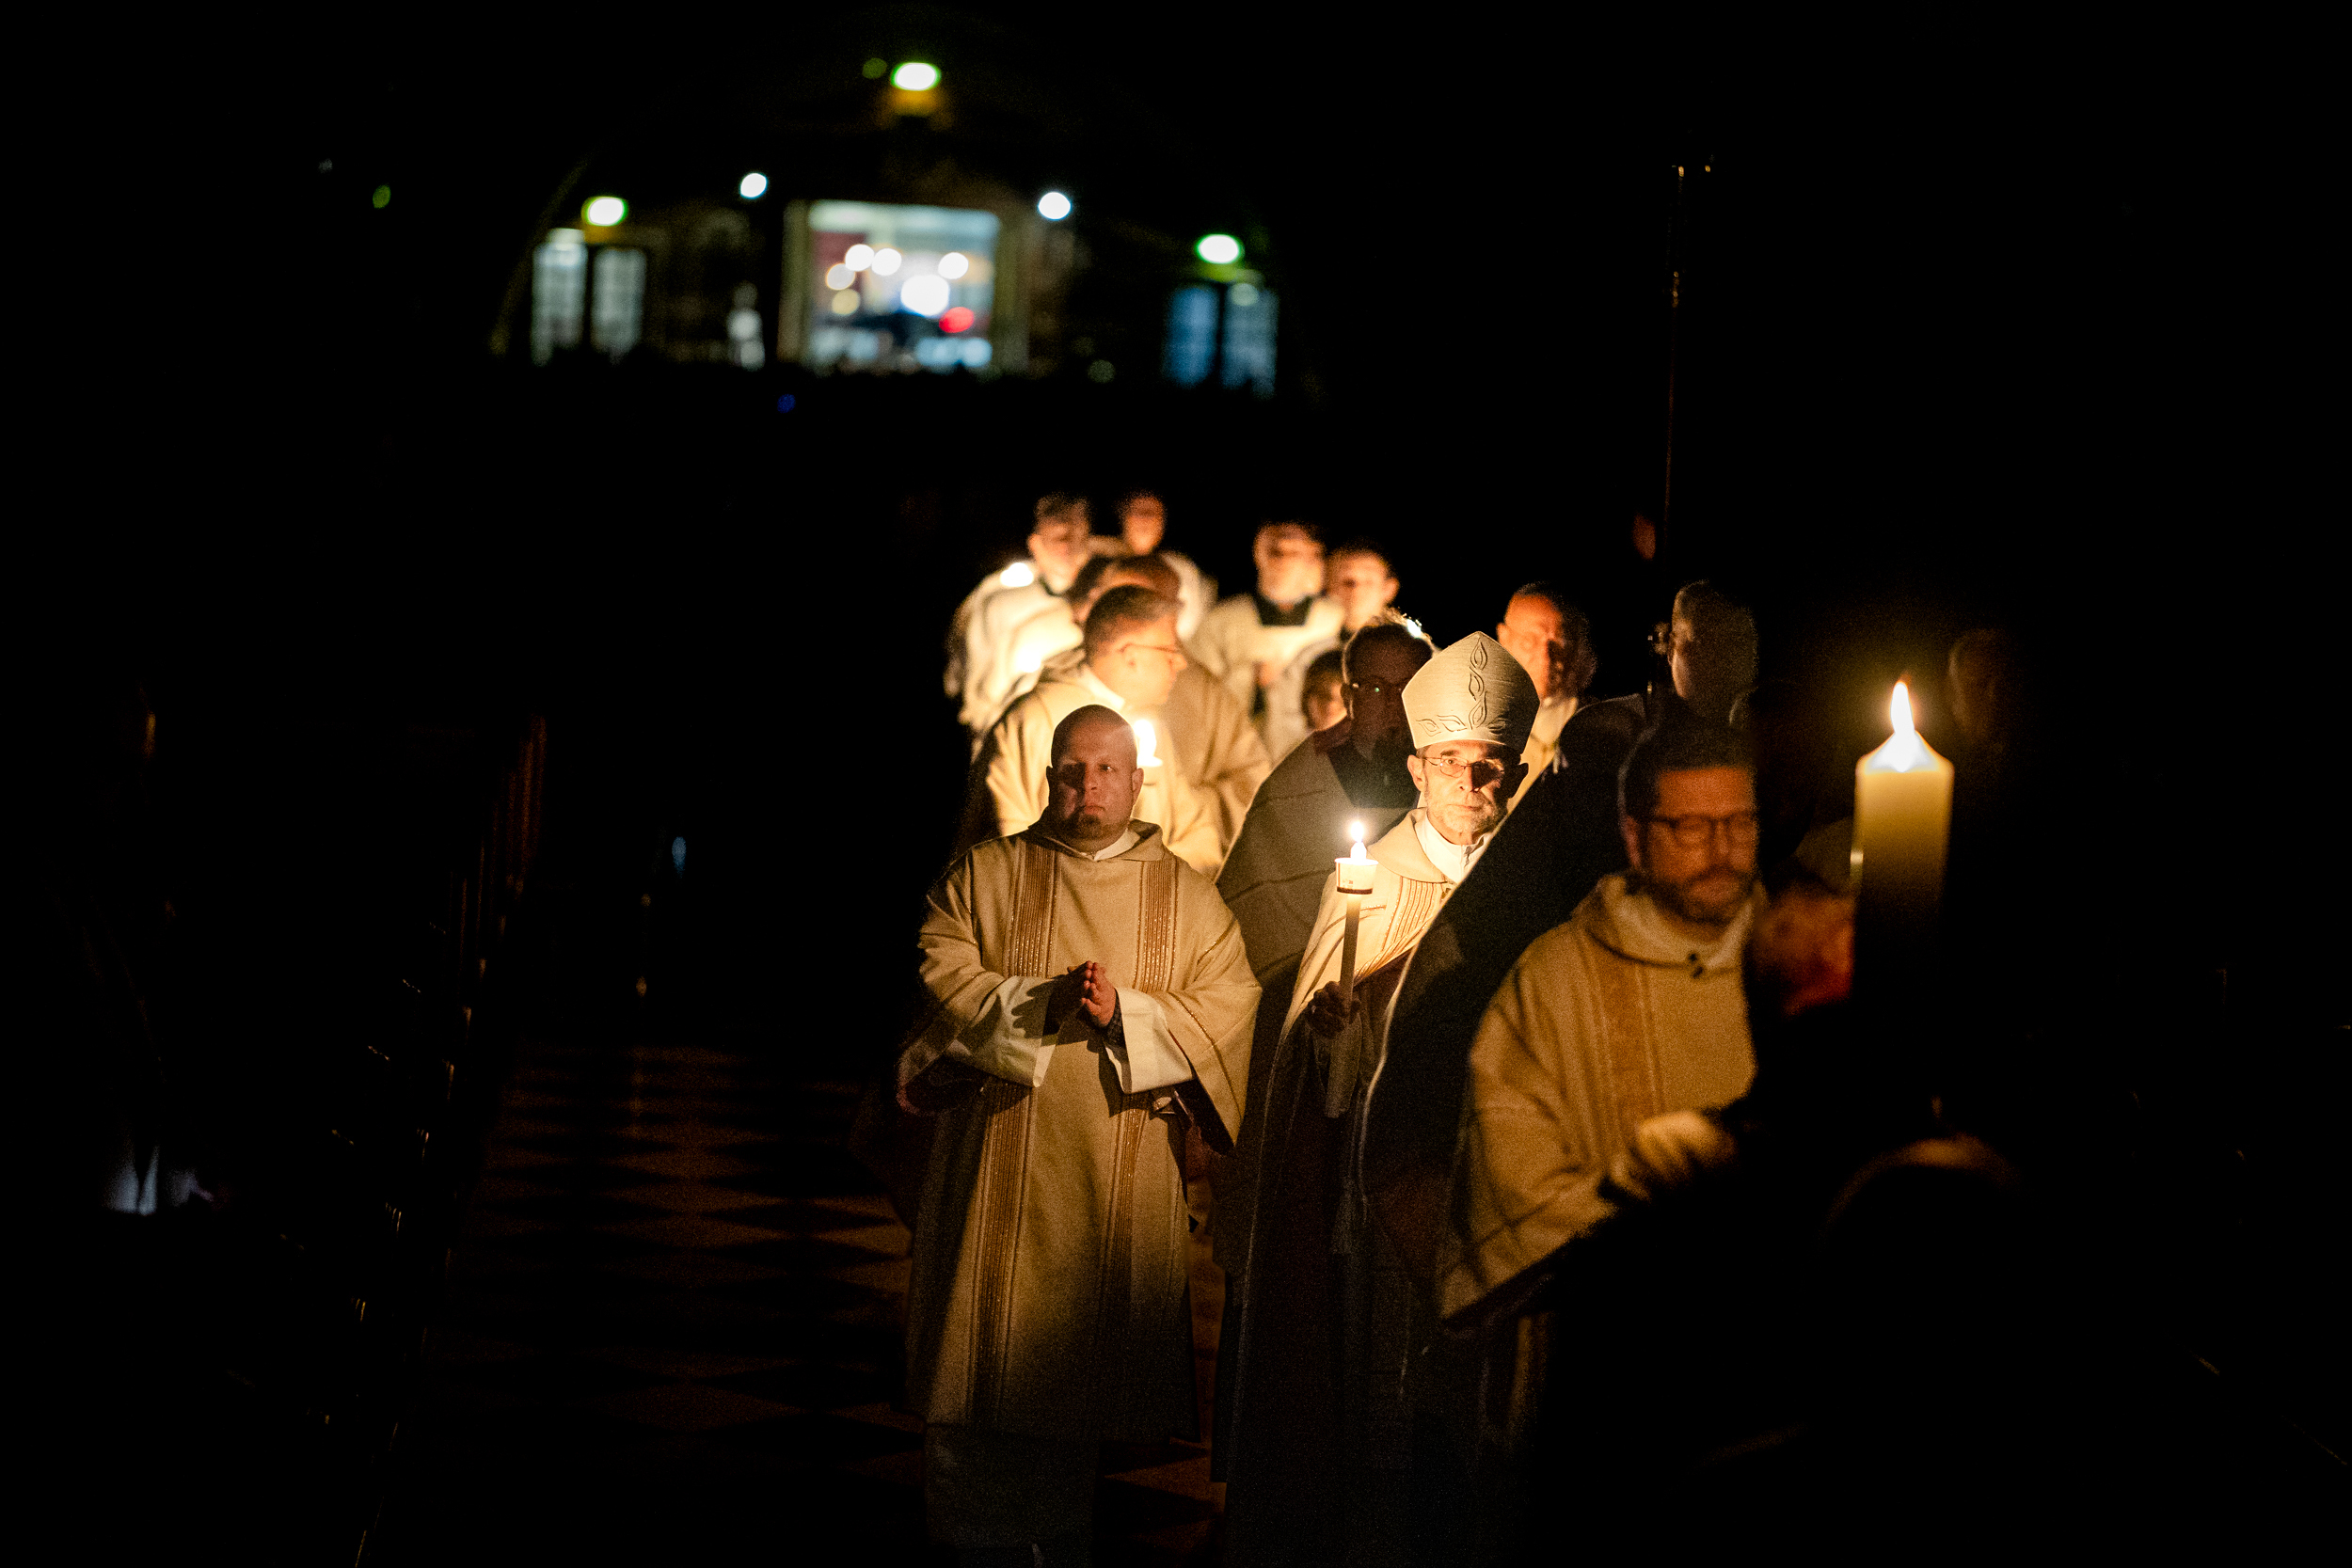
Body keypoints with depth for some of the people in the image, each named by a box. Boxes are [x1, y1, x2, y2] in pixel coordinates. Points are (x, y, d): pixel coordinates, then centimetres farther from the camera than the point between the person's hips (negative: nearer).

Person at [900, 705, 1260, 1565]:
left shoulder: (1187, 897, 10)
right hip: (1001, 1163, -1)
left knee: (1087, 1365, 3)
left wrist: (1123, 1014, -15)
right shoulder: (983, 876, 8)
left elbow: (1227, 1012, -1)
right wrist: (1041, 1003, -17)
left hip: (1124, 1182, 1)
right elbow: (942, 980, -4)